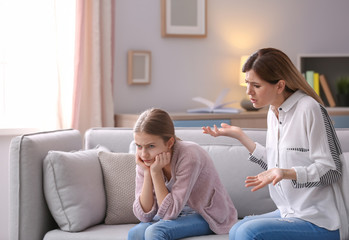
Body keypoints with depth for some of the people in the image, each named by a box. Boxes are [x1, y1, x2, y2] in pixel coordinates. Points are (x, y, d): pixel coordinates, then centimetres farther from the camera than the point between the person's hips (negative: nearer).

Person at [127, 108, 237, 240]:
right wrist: (147, 172, -22)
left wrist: (156, 172, -29)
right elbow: (145, 216, -14)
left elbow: (169, 213, -25)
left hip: (207, 217, -5)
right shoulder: (146, 161, -10)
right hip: (179, 213, 5)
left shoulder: (189, 157, -27)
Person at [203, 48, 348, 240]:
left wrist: (287, 173, -30)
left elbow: (331, 170, -16)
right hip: (290, 213, 9)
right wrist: (240, 136, 11)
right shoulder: (273, 112, 10)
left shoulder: (309, 109, -16)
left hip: (320, 222, -9)